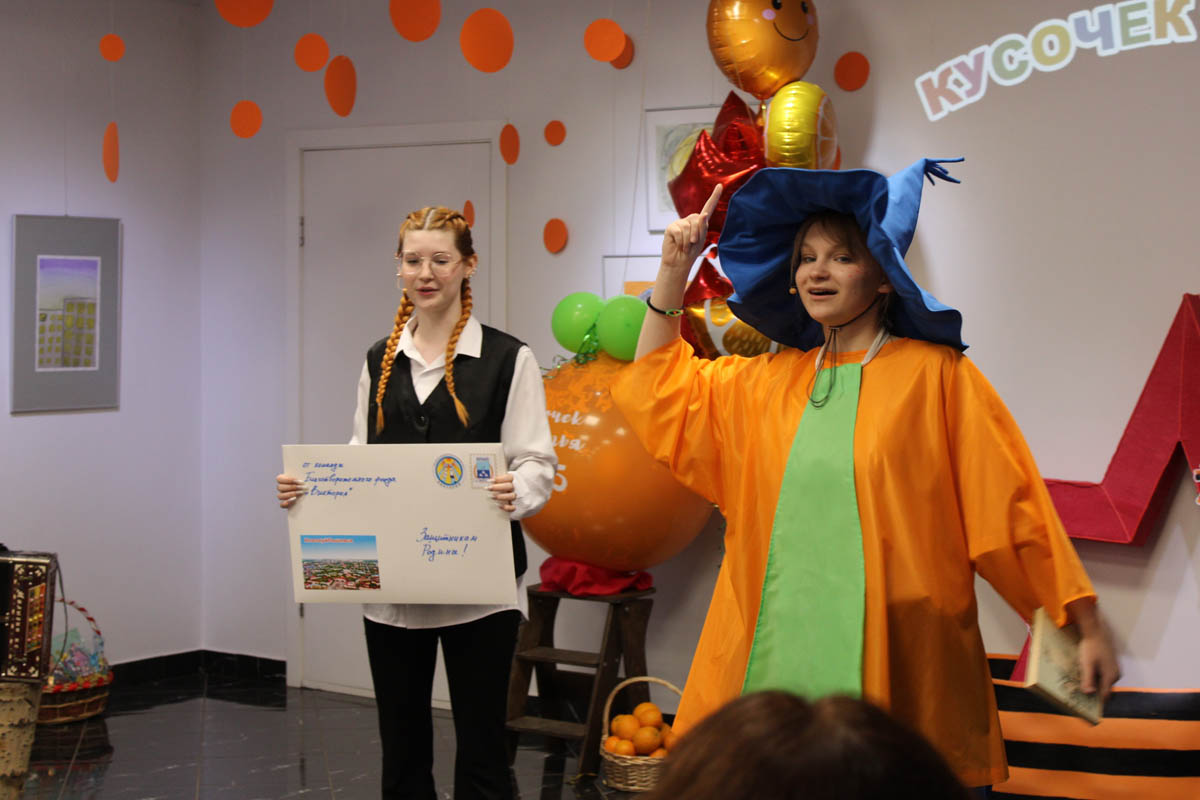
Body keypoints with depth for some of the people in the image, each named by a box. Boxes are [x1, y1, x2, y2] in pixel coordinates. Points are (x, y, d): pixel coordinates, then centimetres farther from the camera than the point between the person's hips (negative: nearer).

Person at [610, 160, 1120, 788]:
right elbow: (658, 389, 24)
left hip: (898, 656, -4)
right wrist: (674, 269, 15)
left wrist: (1086, 625, -4)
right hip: (783, 648, 4)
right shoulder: (767, 382, 13)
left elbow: (1010, 506, -3)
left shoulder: (935, 374, -2)